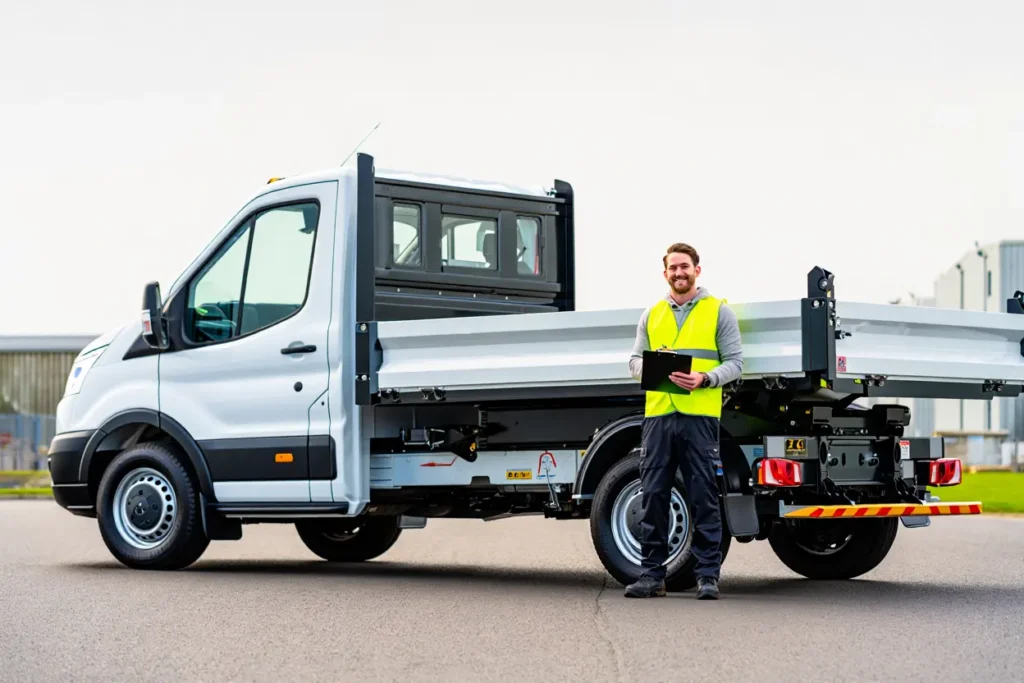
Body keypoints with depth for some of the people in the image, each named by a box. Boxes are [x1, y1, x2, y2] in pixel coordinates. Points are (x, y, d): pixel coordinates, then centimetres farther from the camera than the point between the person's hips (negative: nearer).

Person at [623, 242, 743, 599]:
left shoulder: (719, 311, 8)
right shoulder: (651, 315, 19)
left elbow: (734, 363, 3)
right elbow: (635, 360, 17)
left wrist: (704, 379, -15)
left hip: (700, 415, -3)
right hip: (657, 413, 3)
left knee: (704, 497, -2)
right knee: (653, 496, 2)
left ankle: (708, 575, 3)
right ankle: (651, 574, 8)